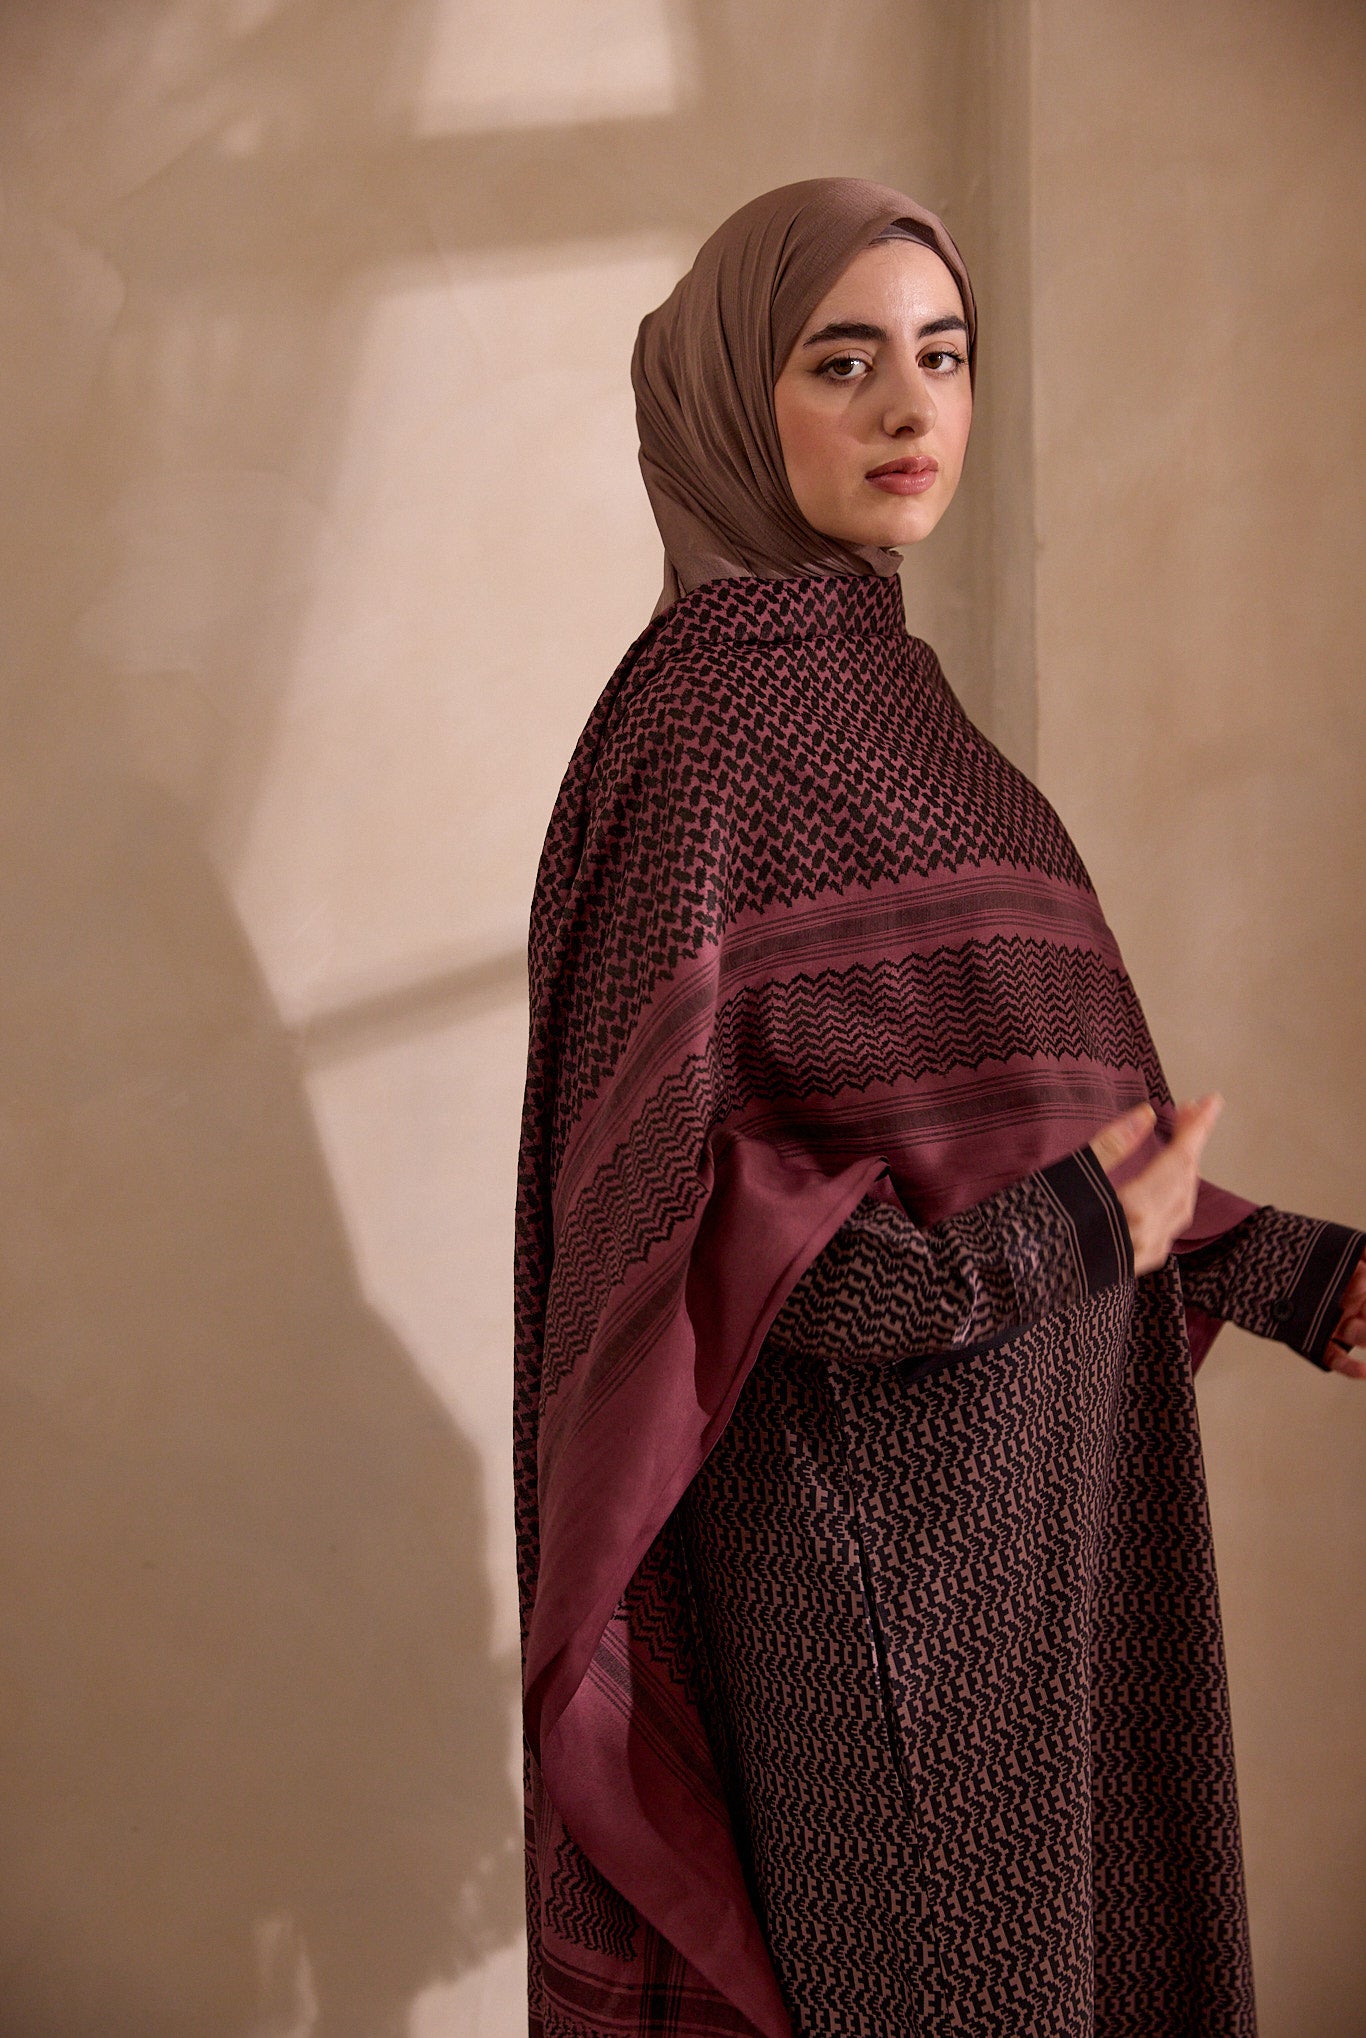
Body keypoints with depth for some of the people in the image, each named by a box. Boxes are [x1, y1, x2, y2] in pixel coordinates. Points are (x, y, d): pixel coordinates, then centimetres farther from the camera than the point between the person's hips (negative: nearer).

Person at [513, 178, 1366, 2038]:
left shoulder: (857, 683, 11)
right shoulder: (707, 709, -16)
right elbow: (646, 1177, -21)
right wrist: (1032, 1251, -28)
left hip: (1010, 1474, 9)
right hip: (877, 1497, -9)